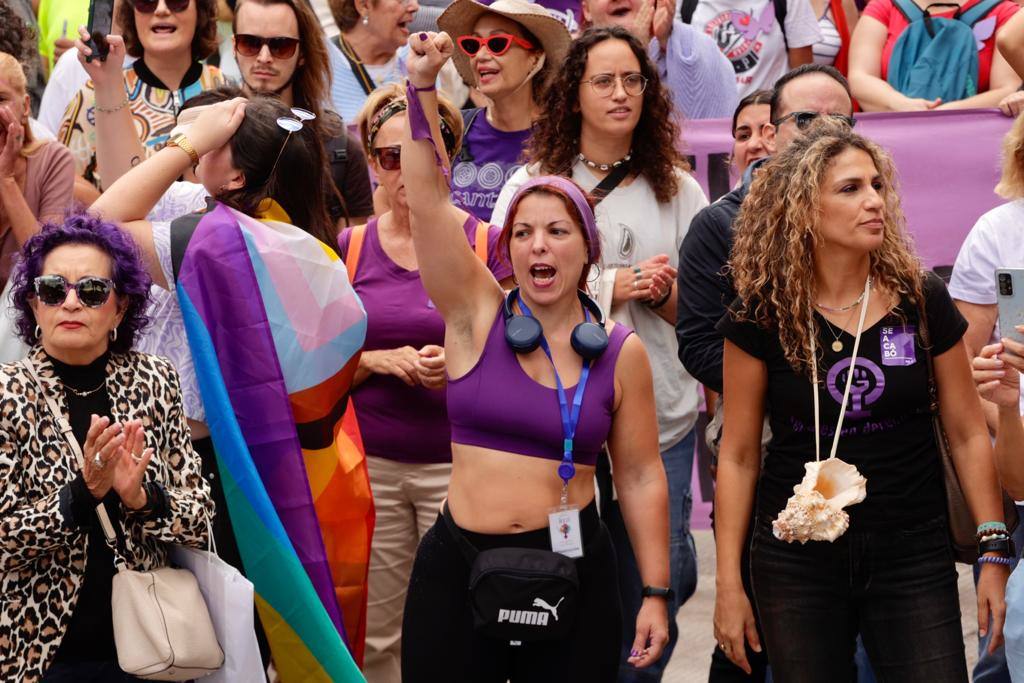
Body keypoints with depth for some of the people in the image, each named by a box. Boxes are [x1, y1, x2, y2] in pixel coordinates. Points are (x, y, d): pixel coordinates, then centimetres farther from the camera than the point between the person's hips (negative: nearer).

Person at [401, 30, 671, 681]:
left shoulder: (621, 352, 2)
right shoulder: (478, 314, 1)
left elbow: (641, 476, 4)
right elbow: (429, 196, -8)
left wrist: (656, 593, 1)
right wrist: (422, 88, -18)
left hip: (572, 572, 0)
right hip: (458, 566, 0)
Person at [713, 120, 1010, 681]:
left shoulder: (923, 302, -1)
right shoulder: (762, 316, -4)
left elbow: (967, 434, 5)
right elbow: (738, 456, 1)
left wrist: (994, 552, 0)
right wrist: (728, 582, -1)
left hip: (912, 556, 1)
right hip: (796, 563, 0)